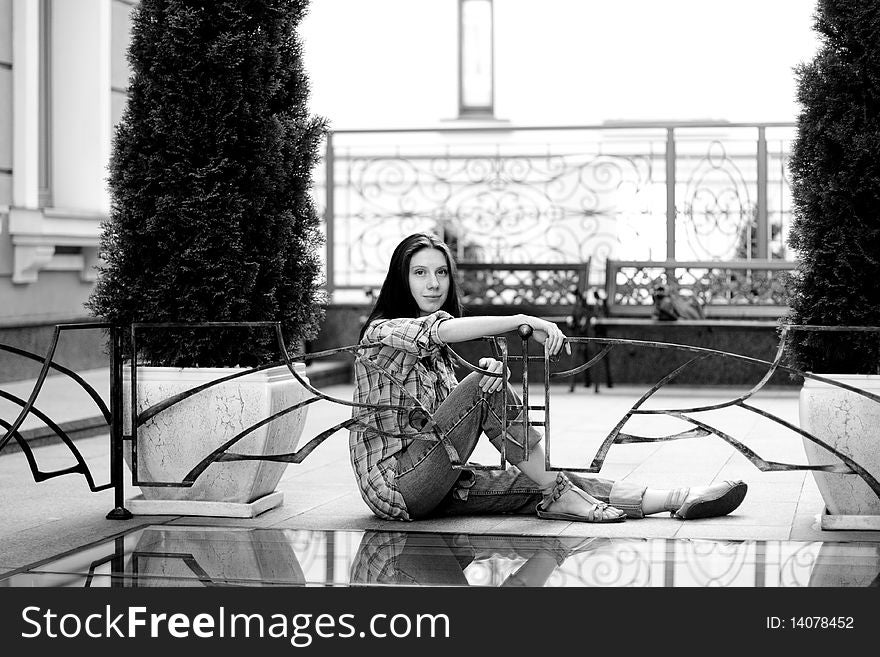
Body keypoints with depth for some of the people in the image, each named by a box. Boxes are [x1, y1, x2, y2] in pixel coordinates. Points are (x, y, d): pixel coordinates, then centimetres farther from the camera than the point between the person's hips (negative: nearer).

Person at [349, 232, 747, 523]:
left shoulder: (433, 348, 21)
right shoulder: (383, 332, -7)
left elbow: (448, 414, 11)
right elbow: (444, 329, -28)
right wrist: (524, 321, -32)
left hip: (431, 484, 7)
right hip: (394, 482, -7)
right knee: (484, 384, -22)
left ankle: (679, 500, -13)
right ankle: (559, 496, -15)